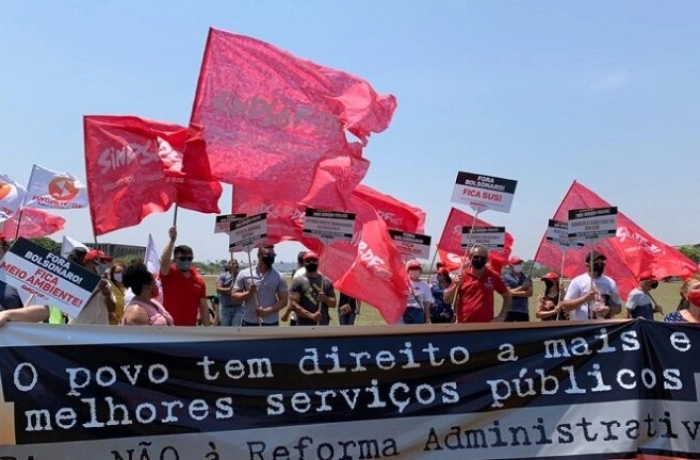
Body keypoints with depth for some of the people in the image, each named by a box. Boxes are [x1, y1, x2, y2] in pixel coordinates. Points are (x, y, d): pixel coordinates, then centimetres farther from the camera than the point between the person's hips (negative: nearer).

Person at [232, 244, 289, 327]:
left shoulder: (278, 277, -1)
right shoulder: (244, 274, -1)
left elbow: (284, 300, -2)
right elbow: (234, 296, 0)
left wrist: (267, 311, -17)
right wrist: (248, 293, -19)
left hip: (271, 323, 0)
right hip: (249, 323, 0)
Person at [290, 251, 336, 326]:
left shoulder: (326, 282, 9)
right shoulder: (298, 281, -3)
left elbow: (333, 304, 9)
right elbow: (293, 304, -11)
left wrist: (325, 298, -13)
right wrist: (311, 315, -20)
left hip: (322, 328, 4)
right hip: (304, 328, -4)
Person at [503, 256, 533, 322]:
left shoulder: (526, 278, 12)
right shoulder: (506, 278, -1)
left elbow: (530, 293, -2)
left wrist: (515, 293, -11)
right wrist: (522, 287, -12)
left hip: (524, 311, 5)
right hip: (510, 311, -5)